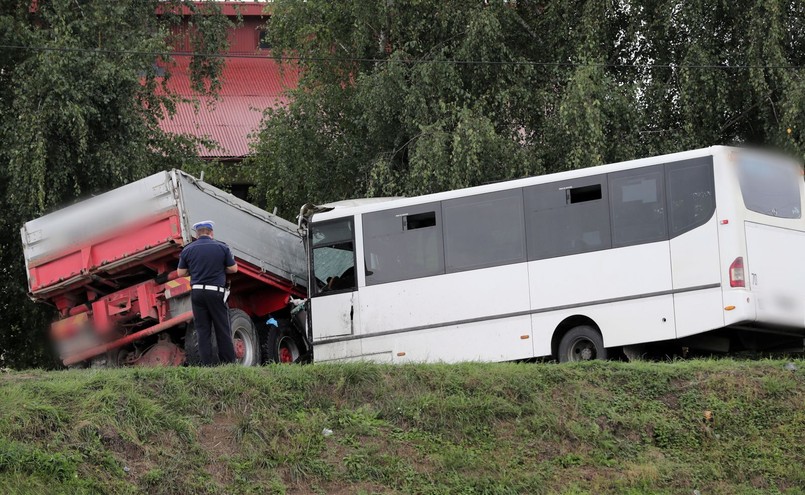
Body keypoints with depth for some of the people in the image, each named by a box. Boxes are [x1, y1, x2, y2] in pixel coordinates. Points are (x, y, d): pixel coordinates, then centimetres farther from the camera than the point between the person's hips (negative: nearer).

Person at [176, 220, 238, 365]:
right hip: (215, 292, -2)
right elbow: (233, 269, 3)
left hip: (197, 292, 2)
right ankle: (229, 362, 5)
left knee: (203, 330, 6)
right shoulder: (222, 247, -1)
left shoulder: (188, 250, 3)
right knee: (222, 329, 5)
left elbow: (181, 273, 6)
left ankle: (207, 363, 2)